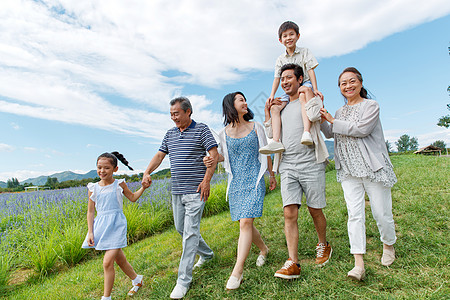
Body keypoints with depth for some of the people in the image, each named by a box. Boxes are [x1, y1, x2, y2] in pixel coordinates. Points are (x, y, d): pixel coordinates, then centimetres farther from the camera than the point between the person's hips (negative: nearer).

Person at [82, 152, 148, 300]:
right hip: (101, 225, 4)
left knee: (107, 262, -9)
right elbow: (90, 212, 7)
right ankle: (137, 279, 39)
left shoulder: (119, 184, -2)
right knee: (119, 259, 16)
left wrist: (143, 187, -1)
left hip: (116, 224, -4)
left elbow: (132, 198, 14)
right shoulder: (93, 188, 3)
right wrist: (90, 232, 2)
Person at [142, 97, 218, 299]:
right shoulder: (170, 134, 13)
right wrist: (147, 173, -3)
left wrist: (206, 180, -19)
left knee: (190, 232, -6)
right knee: (180, 228, 16)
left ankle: (184, 280, 5)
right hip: (176, 191, 7)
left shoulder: (202, 130, -4)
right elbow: (160, 155, 13)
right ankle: (206, 254, 39)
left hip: (195, 191, -7)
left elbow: (214, 155, -10)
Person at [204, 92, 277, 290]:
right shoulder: (224, 132, 4)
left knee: (245, 223, -13)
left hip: (254, 180, -2)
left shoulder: (256, 127, 4)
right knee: (245, 224, 10)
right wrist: (211, 159, -9)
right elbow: (222, 155, 13)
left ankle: (237, 270, -6)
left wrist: (271, 175, 16)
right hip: (235, 182, 2)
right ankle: (263, 249, 38)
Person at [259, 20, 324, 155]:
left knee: (303, 96, -41)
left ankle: (307, 133, -54)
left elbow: (310, 70, -3)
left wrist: (315, 89, -15)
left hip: (305, 84, -4)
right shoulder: (280, 59, 13)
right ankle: (276, 141, -31)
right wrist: (272, 95, -6)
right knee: (275, 107, -21)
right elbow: (277, 78, 8)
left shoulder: (305, 52, 6)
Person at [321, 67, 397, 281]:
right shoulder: (340, 111, 17)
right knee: (354, 213, -4)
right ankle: (359, 264, -4)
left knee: (381, 212, 5)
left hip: (372, 167, -4)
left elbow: (361, 129, -15)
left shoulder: (371, 105, -1)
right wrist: (320, 112, 8)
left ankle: (388, 245, 35)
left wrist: (333, 120, -10)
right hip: (349, 170, 4)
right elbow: (329, 133, 16)